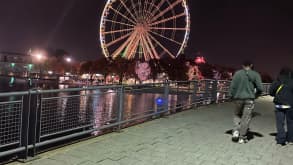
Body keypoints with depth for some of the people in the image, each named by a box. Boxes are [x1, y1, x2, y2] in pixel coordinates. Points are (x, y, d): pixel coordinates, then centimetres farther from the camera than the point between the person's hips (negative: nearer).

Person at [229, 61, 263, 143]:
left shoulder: (237, 73, -1)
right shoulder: (255, 74, -1)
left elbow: (232, 86, -4)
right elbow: (260, 88, -4)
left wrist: (231, 96, 8)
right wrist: (255, 95, 14)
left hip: (238, 98, 1)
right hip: (249, 99, -1)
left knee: (237, 115, 22)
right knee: (246, 118, 6)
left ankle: (236, 130, 4)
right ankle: (242, 137, 9)